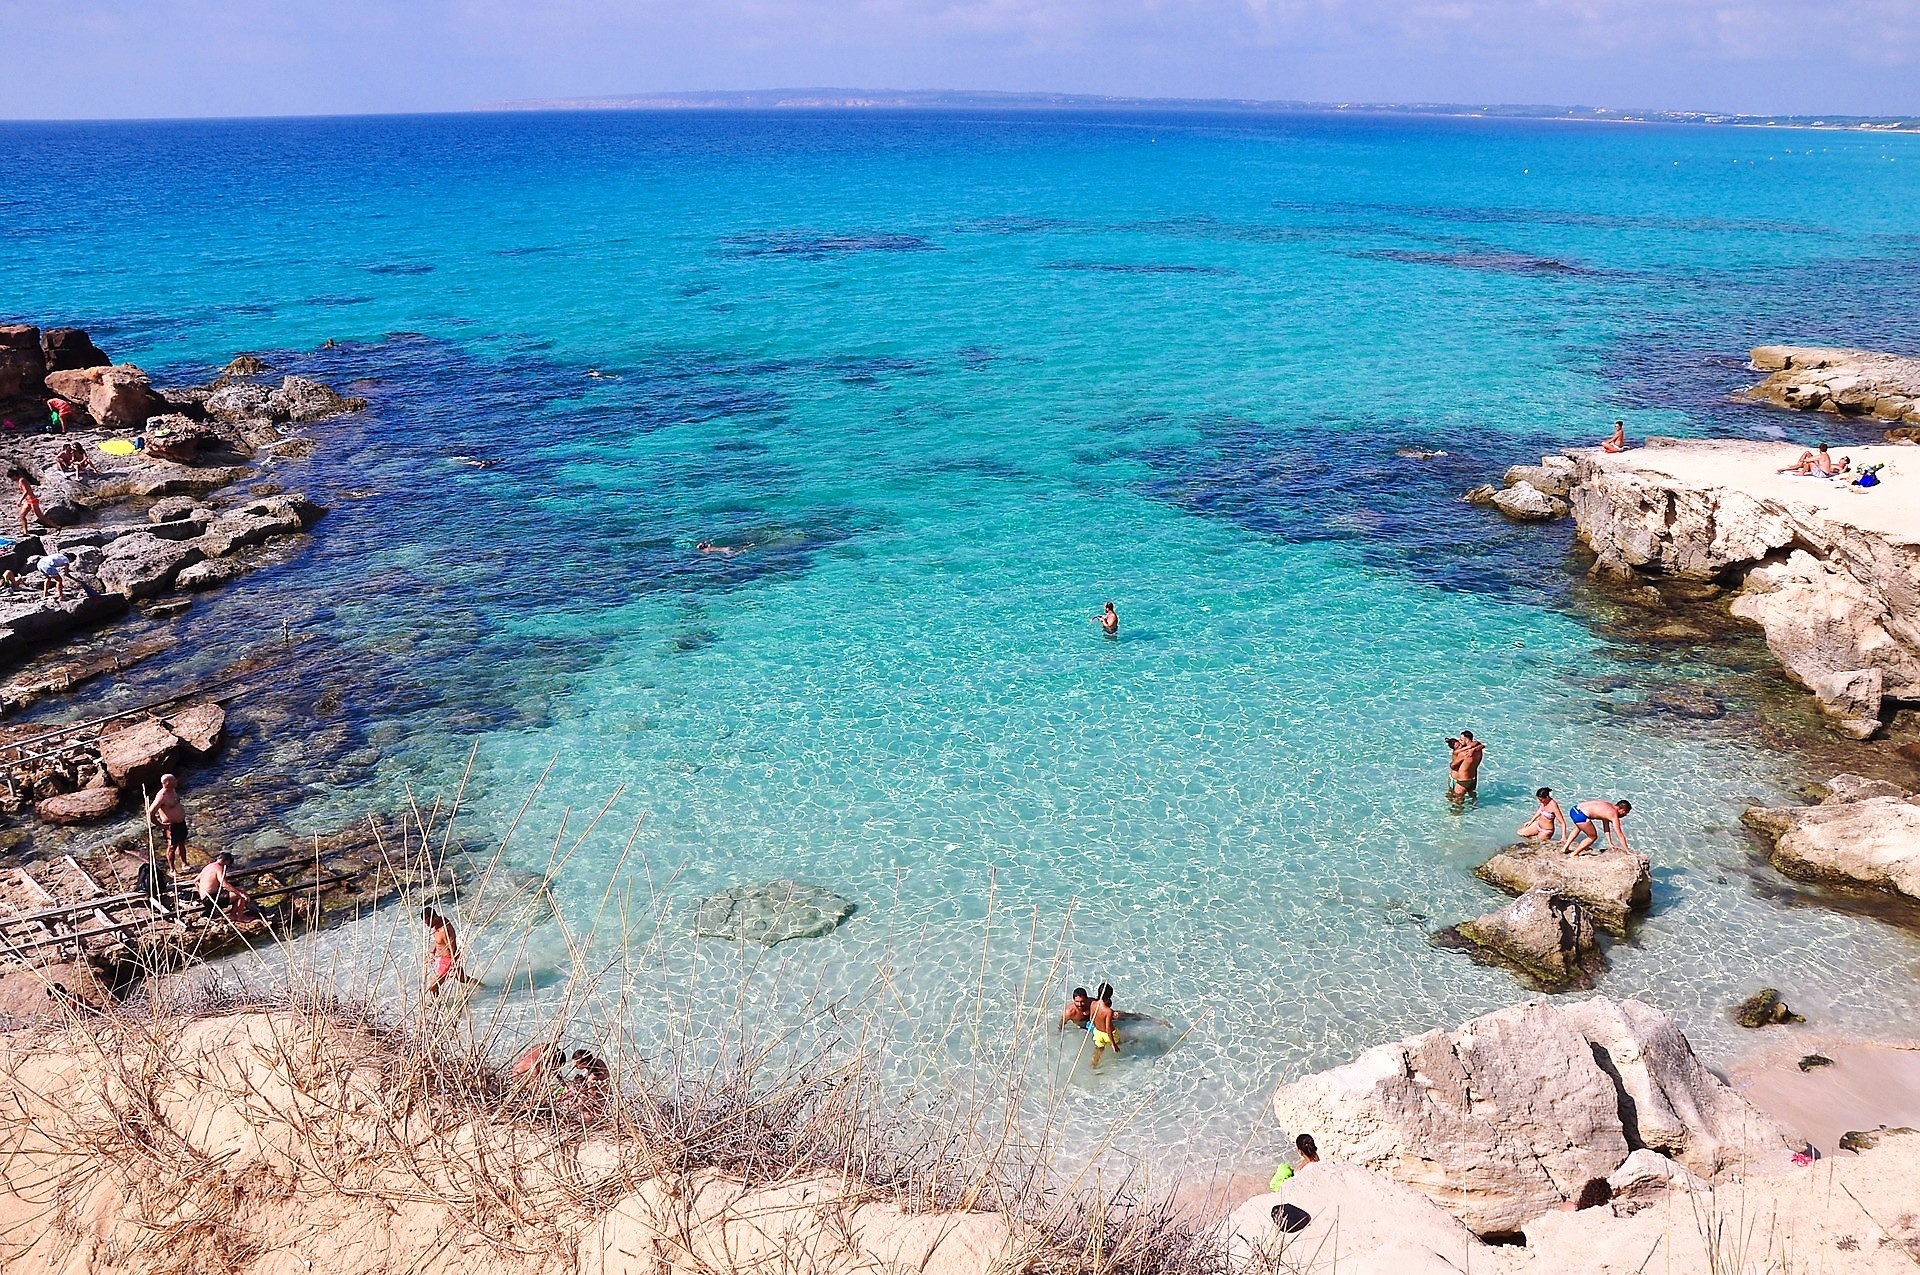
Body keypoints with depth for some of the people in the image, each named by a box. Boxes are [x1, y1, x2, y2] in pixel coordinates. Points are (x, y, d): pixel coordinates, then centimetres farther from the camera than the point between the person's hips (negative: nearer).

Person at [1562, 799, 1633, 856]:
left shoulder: (1608, 807, 24)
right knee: (1593, 837, 11)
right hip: (1581, 816, -9)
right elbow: (1620, 835, 1)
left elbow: (1606, 828, 33)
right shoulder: (1614, 815, -1)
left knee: (1579, 827, 39)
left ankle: (1565, 848, 41)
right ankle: (1574, 854, 18)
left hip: (1574, 809, 9)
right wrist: (1627, 851, 9)